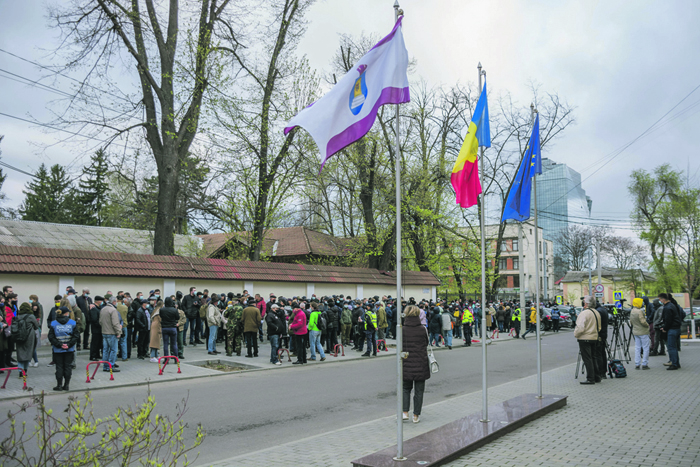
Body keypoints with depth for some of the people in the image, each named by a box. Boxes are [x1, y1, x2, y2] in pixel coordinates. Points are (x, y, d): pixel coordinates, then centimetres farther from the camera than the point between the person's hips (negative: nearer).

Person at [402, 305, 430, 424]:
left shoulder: (402, 330, -8)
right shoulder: (423, 330, -8)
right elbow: (426, 344, 5)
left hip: (406, 365, 1)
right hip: (421, 364, 0)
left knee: (406, 389, 18)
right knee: (419, 390, 11)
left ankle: (405, 412, 8)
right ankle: (416, 415, 16)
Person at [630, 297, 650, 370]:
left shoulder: (631, 312, 7)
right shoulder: (640, 311, -19)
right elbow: (643, 321, -22)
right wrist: (647, 325, -5)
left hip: (635, 332, 7)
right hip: (643, 332, -7)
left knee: (637, 348, 11)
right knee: (645, 348, 2)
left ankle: (637, 364, 11)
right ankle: (644, 364, 3)